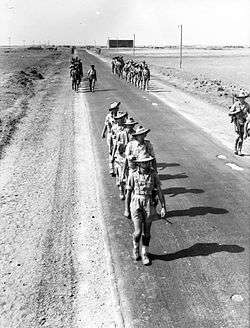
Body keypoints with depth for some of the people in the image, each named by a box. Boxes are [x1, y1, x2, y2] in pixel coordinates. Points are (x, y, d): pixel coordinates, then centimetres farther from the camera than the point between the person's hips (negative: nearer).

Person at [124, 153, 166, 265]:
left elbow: (160, 191, 1)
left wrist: (163, 207, -4)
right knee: (138, 232, -6)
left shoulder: (153, 174, -2)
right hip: (136, 205, -1)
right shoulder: (133, 175, -6)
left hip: (149, 206, 2)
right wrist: (126, 210, 2)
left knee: (146, 233, 9)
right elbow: (128, 193, 0)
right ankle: (135, 248, 26)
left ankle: (145, 254, 27)